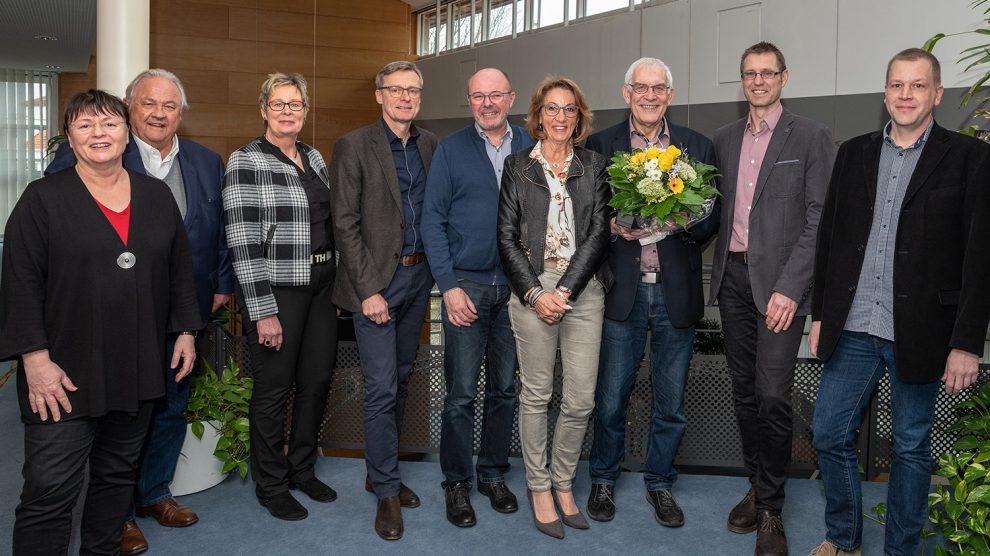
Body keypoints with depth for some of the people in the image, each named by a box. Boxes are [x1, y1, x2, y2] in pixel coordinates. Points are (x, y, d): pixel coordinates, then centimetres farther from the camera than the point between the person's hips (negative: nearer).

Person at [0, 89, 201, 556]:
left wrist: (186, 331, 9)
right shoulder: (43, 198, -2)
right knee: (50, 491, -2)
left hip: (138, 372, 4)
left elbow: (180, 269, 13)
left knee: (118, 474, 16)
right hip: (66, 375, -4)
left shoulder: (157, 196, 9)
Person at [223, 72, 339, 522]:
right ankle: (271, 485, 24)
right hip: (277, 292, -6)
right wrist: (263, 311, -18)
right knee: (274, 388, 6)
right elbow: (243, 241, -15)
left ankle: (302, 469, 34)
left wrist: (337, 285, 13)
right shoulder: (246, 161, -9)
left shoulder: (314, 157, 11)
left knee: (317, 382, 14)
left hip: (321, 289, 7)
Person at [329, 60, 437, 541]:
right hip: (377, 280, -5)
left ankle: (379, 473, 30)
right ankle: (387, 492, 11)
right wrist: (369, 290, -15)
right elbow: (345, 224, -10)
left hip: (418, 275, 6)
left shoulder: (430, 145, 9)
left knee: (399, 381, 14)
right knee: (382, 388, -4)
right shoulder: (354, 146, -6)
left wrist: (436, 268, 2)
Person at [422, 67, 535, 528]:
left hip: (517, 286, 2)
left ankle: (494, 474, 27)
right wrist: (448, 286, -9)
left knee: (505, 389, 11)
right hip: (466, 285, -2)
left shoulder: (531, 147, 6)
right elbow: (432, 220, -2)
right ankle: (456, 482, 18)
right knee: (461, 392, 1)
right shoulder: (451, 149, 1)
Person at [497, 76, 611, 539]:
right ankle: (539, 486, 19)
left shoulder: (594, 166, 10)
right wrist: (534, 292, -9)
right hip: (532, 288, -1)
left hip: (583, 289, 2)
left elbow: (599, 232, 2)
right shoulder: (517, 166, 7)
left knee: (581, 399, 2)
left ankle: (563, 482, 21)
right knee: (536, 394, 4)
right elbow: (507, 237, 2)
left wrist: (565, 290, -9)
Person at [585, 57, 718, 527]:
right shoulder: (600, 145, 4)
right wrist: (613, 226, -17)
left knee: (670, 402, 12)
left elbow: (711, 217, 5)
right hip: (622, 290, -1)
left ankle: (660, 483, 32)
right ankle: (603, 479, 30)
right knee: (610, 397, 8)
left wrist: (682, 223, -16)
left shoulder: (698, 147, 7)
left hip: (676, 291, 2)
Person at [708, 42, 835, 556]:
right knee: (745, 391, 11)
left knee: (773, 396, -8)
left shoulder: (811, 137, -2)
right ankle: (757, 487, 27)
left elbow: (818, 219, -7)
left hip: (779, 281, -4)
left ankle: (771, 509, 9)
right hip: (733, 277, 5)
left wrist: (790, 288, -15)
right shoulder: (724, 139, 13)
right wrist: (718, 270, 0)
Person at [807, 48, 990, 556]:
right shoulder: (853, 153, 8)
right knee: (829, 434, 9)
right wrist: (820, 315, 8)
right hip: (853, 328, 3)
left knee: (911, 447, 10)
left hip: (918, 334, -3)